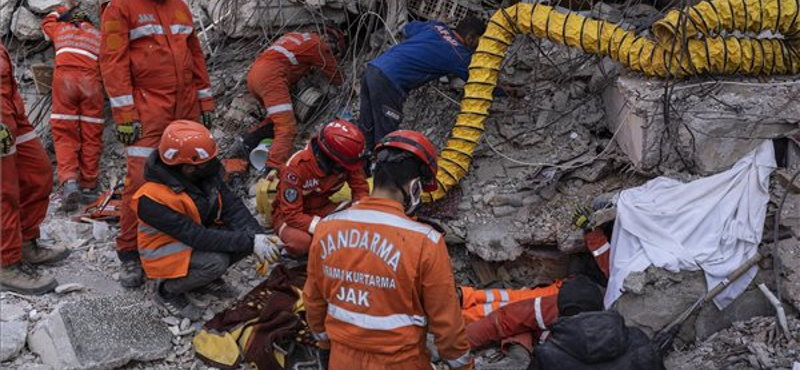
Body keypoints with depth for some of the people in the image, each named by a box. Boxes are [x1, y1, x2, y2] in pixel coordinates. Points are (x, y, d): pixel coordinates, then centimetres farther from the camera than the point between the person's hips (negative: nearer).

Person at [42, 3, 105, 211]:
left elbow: (47, 22, 51)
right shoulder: (97, 34, 27)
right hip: (91, 80, 0)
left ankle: (69, 181, -20)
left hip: (64, 78, 0)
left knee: (64, 133, -1)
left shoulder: (60, 28, 28)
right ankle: (88, 187, 5)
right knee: (91, 136, 5)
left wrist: (60, 12, 66)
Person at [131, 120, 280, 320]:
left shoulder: (206, 172, -13)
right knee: (216, 262, -32)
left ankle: (206, 277, 8)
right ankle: (168, 291, -5)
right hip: (166, 250, -7)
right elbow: (197, 237, -33)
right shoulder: (152, 199, -32)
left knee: (248, 235, -14)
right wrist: (249, 243, -36)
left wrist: (256, 235, -30)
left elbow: (232, 206, -12)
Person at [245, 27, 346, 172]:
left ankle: (252, 141, 7)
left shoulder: (299, 37, 30)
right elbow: (334, 74, 16)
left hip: (253, 73, 9)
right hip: (271, 75, -9)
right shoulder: (319, 44, 7)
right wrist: (341, 84, 36)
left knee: (277, 117, 23)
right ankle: (274, 167, -30)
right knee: (286, 127, -15)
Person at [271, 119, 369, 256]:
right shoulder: (296, 167, -32)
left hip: (321, 208, 4)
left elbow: (360, 188, -7)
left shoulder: (346, 161, -20)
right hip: (288, 213, -4)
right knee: (300, 242, -37)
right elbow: (291, 214, -30)